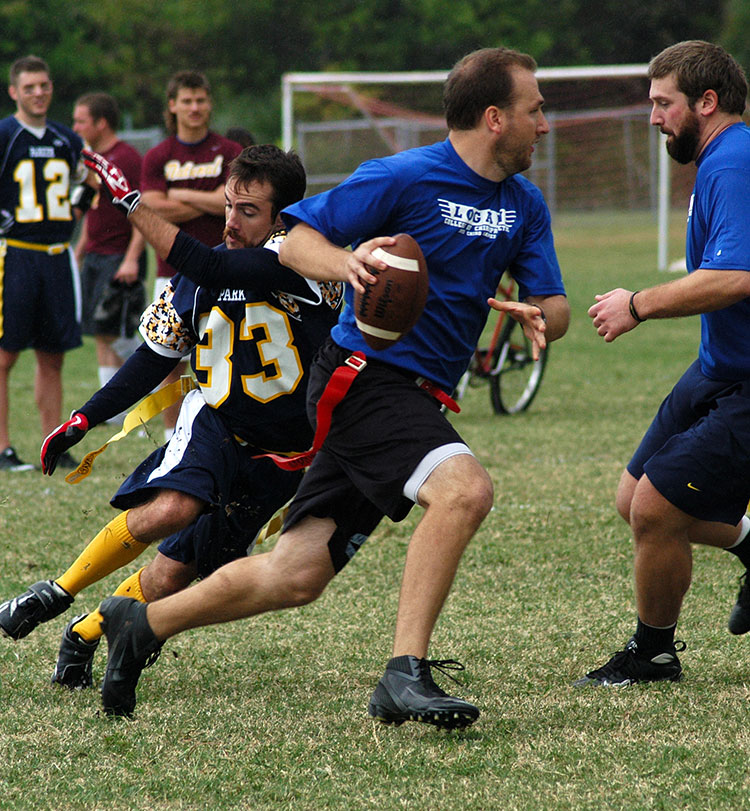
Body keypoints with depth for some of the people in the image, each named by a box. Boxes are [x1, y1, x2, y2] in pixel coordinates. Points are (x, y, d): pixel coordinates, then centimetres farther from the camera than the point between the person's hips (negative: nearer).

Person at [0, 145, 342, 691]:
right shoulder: (199, 276, 1)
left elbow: (217, 272, -33)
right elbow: (155, 358, 14)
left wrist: (133, 204, -31)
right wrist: (84, 420, 8)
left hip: (276, 461, -2)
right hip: (212, 422, 2)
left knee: (170, 578, -4)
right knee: (170, 509, -30)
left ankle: (86, 633, 24)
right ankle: (58, 593, -12)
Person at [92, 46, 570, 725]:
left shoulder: (525, 205, 11)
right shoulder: (404, 177, -10)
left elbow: (555, 306, 9)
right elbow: (296, 241, -7)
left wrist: (537, 317, -15)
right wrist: (345, 262, -29)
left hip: (420, 399, 7)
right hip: (366, 375, -7)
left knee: (296, 578, 5)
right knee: (464, 489, -32)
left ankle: (142, 623, 23)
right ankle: (405, 676, -30)